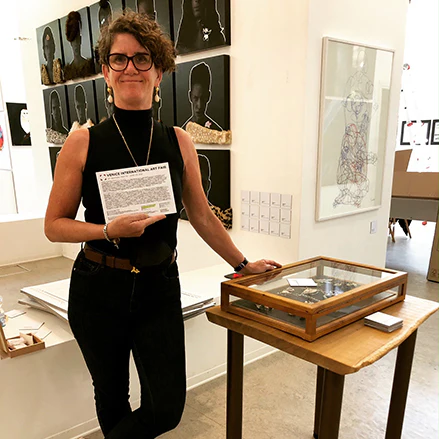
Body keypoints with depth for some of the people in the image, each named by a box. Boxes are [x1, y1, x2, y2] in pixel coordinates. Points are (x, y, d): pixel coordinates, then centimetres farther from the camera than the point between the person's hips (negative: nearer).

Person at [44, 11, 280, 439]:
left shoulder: (178, 142, 0)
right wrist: (111, 230, -20)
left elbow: (202, 216, 7)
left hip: (159, 287, 2)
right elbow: (55, 224, -3)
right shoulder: (83, 142, -6)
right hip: (98, 290, -1)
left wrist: (243, 264, 12)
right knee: (112, 396, 17)